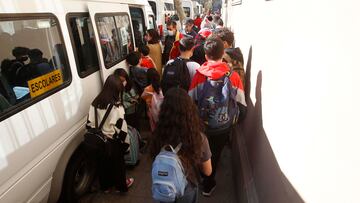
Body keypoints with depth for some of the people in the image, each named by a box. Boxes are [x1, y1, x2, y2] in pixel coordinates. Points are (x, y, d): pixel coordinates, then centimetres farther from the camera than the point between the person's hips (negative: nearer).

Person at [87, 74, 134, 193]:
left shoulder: (96, 103, -5)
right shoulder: (116, 106, -24)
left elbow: (90, 124, 2)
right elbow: (121, 127, -21)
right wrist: (125, 141, -7)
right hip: (113, 141, -5)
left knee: (103, 163, 24)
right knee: (118, 163, 17)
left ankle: (105, 186, 44)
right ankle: (121, 186, 39)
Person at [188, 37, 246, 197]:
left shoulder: (199, 75, -18)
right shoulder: (233, 76, -17)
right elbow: (242, 106, -10)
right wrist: (232, 118, 10)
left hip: (202, 125, 0)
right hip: (223, 127, 0)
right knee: (215, 154, 23)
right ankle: (208, 185, 41)